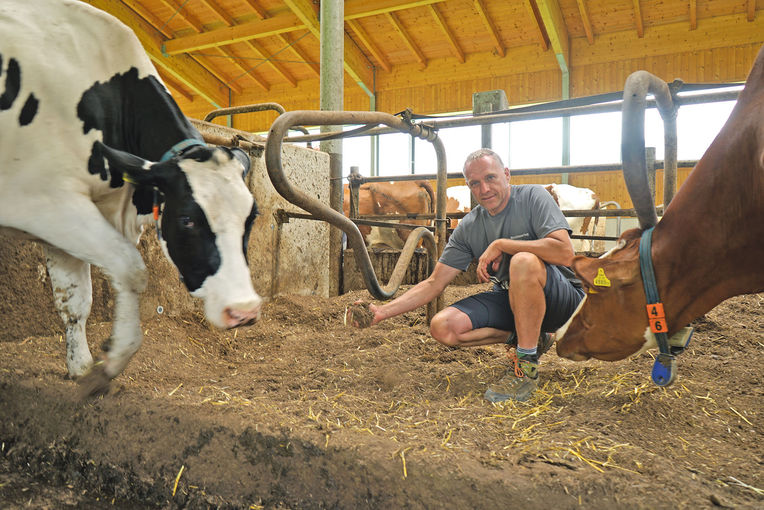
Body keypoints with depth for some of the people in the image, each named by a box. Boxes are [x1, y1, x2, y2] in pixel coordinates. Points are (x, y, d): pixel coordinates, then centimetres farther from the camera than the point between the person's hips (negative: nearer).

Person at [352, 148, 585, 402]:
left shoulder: (532, 197, -11)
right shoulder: (469, 227, 1)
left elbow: (565, 253, -27)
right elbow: (434, 283, 0)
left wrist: (501, 244, -23)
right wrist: (382, 311, -9)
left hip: (562, 299, -5)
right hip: (509, 300, 5)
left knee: (524, 260, -37)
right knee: (443, 327, -14)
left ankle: (527, 364, -21)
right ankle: (527, 337, 4)